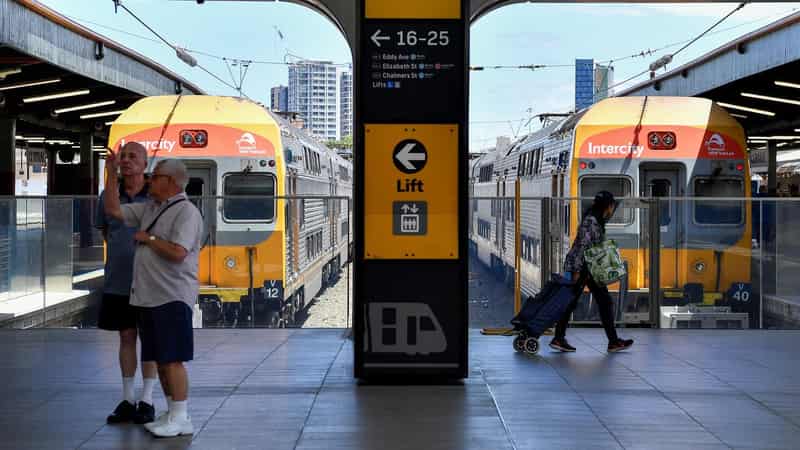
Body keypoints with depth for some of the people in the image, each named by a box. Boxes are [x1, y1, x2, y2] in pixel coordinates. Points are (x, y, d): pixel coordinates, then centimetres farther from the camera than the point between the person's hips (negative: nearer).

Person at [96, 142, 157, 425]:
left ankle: (147, 401, 10)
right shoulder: (108, 196, 2)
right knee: (126, 337, 9)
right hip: (117, 281, 3)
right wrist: (121, 256, 11)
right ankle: (127, 400, 17)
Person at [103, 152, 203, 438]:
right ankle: (172, 414, 20)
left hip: (172, 297, -9)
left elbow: (177, 253, -22)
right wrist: (112, 173, 15)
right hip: (148, 296, 9)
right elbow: (113, 210, 19)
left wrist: (148, 238, -10)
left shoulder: (186, 212, -11)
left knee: (172, 359, -8)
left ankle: (181, 420, -3)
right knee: (159, 359, 12)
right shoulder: (149, 208, 16)